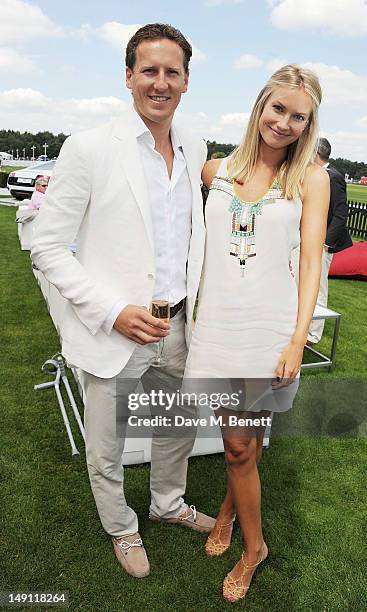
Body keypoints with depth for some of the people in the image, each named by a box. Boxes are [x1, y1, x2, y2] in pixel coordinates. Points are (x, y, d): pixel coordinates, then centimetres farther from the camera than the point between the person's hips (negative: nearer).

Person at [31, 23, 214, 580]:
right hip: (112, 335, -5)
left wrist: (196, 302, 10)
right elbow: (48, 247, -12)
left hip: (177, 328, 5)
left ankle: (169, 504, 54)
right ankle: (121, 529, 45)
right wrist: (114, 313, -20)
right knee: (106, 453, 14)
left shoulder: (196, 150, 5)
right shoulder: (89, 149, -13)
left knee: (179, 429, 25)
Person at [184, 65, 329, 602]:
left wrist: (298, 340, -9)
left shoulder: (310, 178, 2)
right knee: (238, 442, 12)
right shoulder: (219, 169, 7)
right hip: (216, 322, 2)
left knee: (244, 442, 6)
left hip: (271, 327, -2)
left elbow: (311, 260, -3)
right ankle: (254, 546, 37)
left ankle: (230, 506, 38)